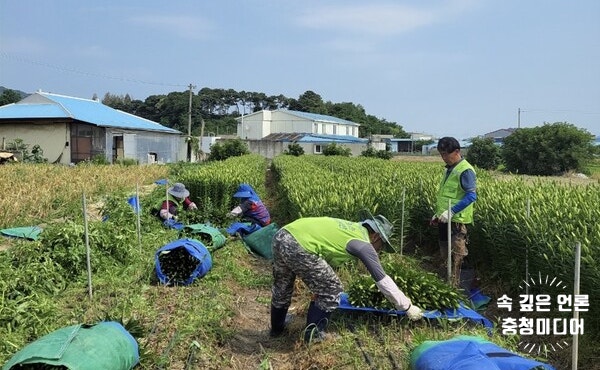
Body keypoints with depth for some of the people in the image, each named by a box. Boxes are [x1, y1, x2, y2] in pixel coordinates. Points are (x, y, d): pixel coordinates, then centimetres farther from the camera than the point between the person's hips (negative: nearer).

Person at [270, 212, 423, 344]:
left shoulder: (349, 227, 28)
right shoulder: (364, 245, 4)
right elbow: (383, 281, 8)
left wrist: (317, 286, 50)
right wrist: (408, 307, 20)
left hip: (281, 236, 9)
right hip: (299, 247, -9)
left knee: (281, 288, 30)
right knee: (332, 291, 11)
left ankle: (277, 328, 50)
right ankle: (313, 334, 23)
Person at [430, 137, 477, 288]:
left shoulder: (465, 171, -14)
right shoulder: (449, 169, 14)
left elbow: (471, 195, -22)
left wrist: (451, 211, -27)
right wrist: (438, 214, 21)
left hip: (456, 221, -9)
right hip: (444, 220, 9)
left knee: (455, 257, -3)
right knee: (444, 256, 19)